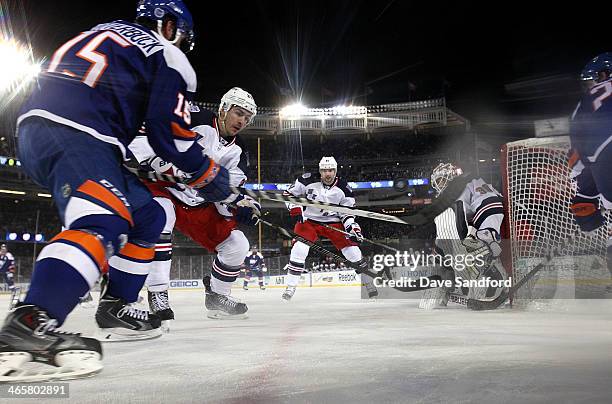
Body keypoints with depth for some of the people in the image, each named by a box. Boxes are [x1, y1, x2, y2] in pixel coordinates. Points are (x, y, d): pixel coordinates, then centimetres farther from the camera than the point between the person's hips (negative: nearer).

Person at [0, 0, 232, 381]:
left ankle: (115, 308, 16)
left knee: (147, 216, 16)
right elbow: (170, 132, -3)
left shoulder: (104, 33, 32)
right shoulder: (168, 56, 7)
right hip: (75, 133, -9)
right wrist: (210, 175, 11)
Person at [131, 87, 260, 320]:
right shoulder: (194, 120, -15)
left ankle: (216, 297, 21)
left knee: (237, 245, -1)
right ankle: (157, 295, -31)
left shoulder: (236, 152, 3)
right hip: (158, 186, -6)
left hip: (196, 205, 6)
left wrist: (242, 206, -21)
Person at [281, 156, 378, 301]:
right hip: (308, 220, -1)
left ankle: (369, 283, 14)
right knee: (299, 250, -22)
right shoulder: (308, 180, -15)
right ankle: (290, 287, -9)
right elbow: (290, 193, -2)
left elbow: (347, 212, -3)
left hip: (333, 222, 1)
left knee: (352, 249, -5)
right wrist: (295, 211, -13)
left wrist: (352, 228, -18)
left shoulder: (343, 188, -10)